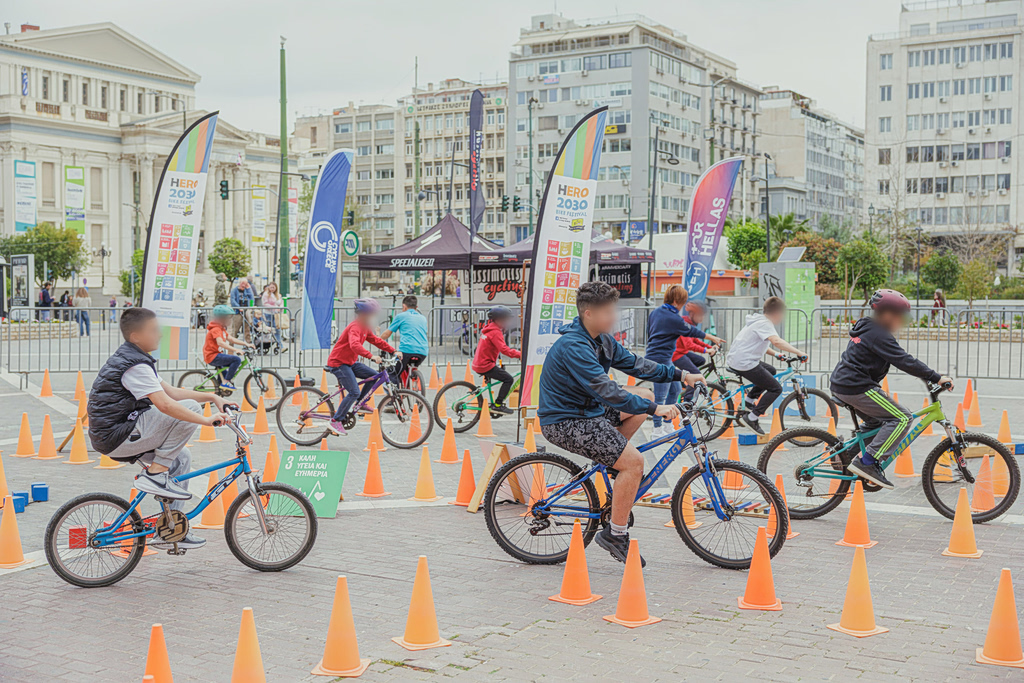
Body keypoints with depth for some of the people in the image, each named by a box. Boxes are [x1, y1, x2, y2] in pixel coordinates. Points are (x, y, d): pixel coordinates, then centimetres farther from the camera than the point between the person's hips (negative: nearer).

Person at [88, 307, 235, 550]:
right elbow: (165, 405, -28)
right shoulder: (135, 365, -18)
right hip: (116, 437, -10)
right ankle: (155, 473, -9)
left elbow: (171, 392, 18)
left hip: (112, 434, 10)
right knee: (190, 409, -15)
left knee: (181, 457, 17)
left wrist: (212, 396, 12)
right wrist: (207, 420, -25)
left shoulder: (129, 358, 16)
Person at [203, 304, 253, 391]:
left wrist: (246, 344, 4)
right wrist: (235, 350, -42)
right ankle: (225, 382, -18)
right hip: (212, 357, -11)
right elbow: (220, 342, -33)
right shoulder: (216, 329, -17)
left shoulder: (222, 329, 16)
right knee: (237, 359, -24)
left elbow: (231, 339, 14)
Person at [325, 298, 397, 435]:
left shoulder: (365, 327, 9)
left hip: (350, 362, 10)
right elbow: (354, 344, -40)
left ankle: (360, 403, 16)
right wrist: (371, 356, -51)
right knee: (354, 392, -17)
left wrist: (393, 351, 5)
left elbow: (376, 340, 15)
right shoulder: (355, 326, -23)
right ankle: (336, 421, -8)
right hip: (338, 362, -10)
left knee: (373, 376, 0)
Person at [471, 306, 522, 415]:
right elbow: (504, 349, -28)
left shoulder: (489, 329, 16)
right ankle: (497, 405, -9)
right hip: (485, 365, -10)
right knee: (509, 379, -10)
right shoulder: (495, 332, -16)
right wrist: (520, 354, -30)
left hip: (478, 364, 10)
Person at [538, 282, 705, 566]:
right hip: (565, 422, -10)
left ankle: (613, 462, 14)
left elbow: (633, 363, 11)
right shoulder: (573, 346, -26)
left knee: (645, 395, 11)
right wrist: (655, 410, -29)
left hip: (586, 408, 10)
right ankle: (615, 535, -7)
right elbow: (607, 391, -30)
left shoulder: (602, 339, 5)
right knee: (634, 460, -18)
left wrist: (680, 375, 4)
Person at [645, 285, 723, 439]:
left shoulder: (655, 312, 9)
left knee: (675, 389, 17)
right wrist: (713, 338, 7)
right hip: (661, 359, -10)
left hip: (652, 356, 10)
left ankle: (668, 427, 21)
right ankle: (657, 431, 4)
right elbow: (692, 331, -6)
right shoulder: (673, 318, -16)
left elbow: (649, 332, 19)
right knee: (660, 396, -3)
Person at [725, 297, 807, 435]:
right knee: (776, 388, -3)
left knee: (771, 371, 29)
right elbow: (776, 341, -32)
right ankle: (751, 418, -5)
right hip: (744, 364, -10)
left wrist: (775, 354, 20)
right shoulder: (764, 324, -15)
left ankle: (747, 402, 24)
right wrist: (798, 352, -32)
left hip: (734, 359, 10)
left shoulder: (758, 321, 18)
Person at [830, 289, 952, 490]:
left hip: (840, 384, 10)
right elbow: (904, 361, -20)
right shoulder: (879, 335, -14)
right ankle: (867, 463, -13)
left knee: (877, 421, 24)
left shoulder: (867, 329, 18)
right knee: (902, 418, -8)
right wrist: (936, 377, -18)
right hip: (856, 388, -10)